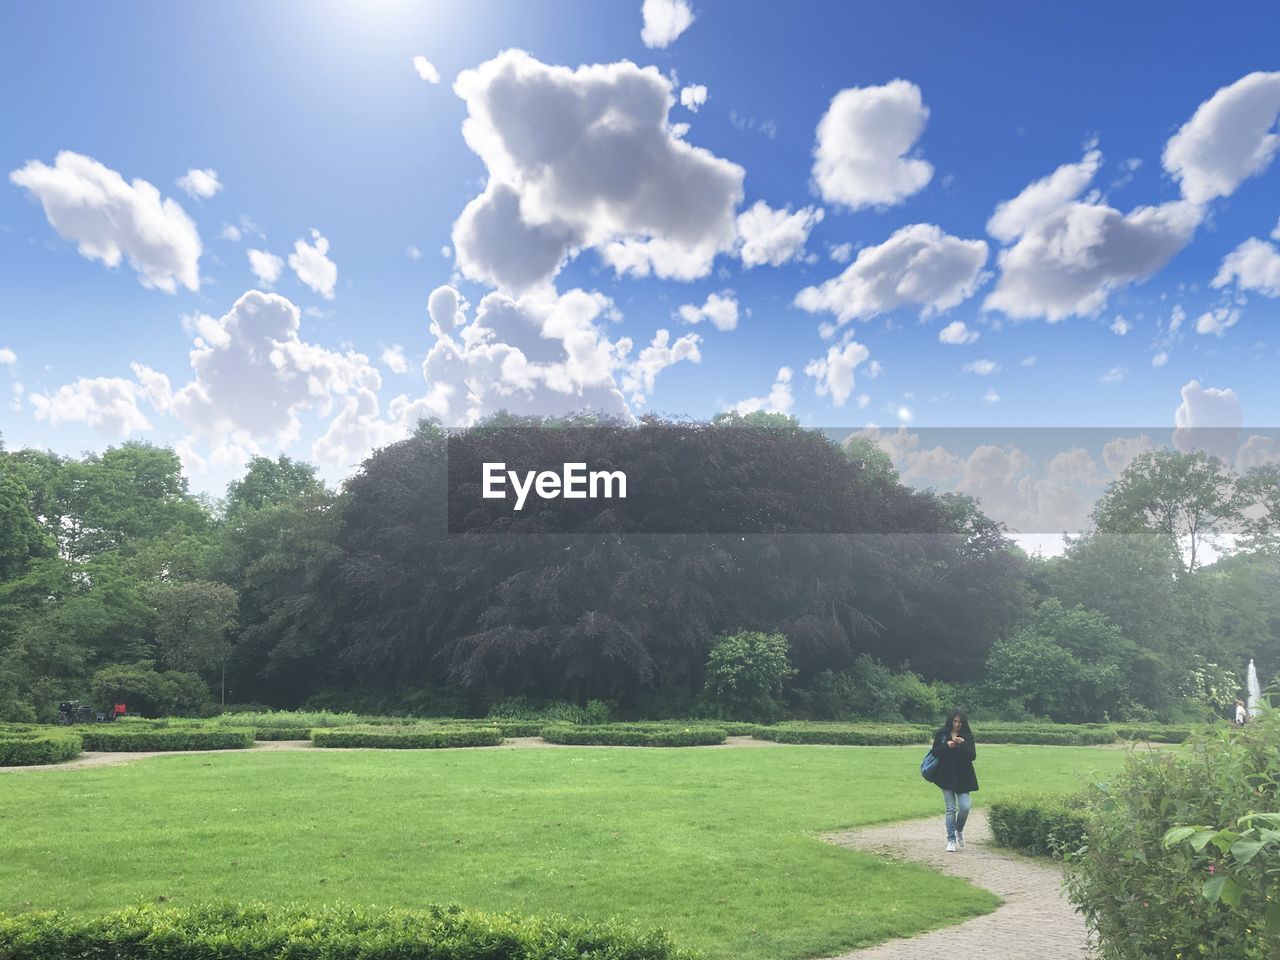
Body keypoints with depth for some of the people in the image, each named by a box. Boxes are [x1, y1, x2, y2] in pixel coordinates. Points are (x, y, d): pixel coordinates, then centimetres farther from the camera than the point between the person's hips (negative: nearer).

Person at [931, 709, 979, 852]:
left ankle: (959, 830, 23)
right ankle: (951, 840, 8)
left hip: (963, 777, 0)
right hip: (947, 777, 0)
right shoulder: (941, 735, 3)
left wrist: (963, 744, -20)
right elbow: (935, 752, -3)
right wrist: (947, 745, -18)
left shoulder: (968, 736, 3)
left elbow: (973, 756, -5)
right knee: (950, 809, 0)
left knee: (965, 807, -7)